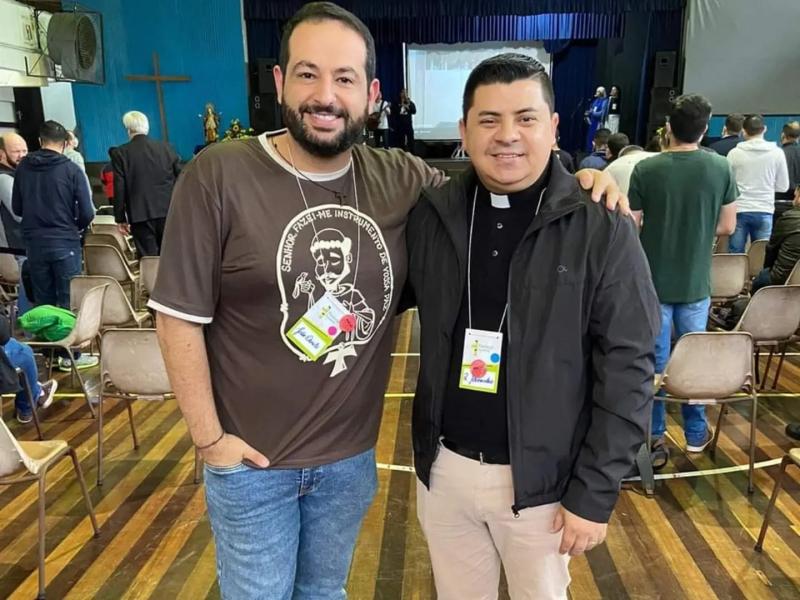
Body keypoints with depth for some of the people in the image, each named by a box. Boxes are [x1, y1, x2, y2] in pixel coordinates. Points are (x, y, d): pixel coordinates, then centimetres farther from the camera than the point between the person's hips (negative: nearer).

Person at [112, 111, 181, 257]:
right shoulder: (166, 147, 5)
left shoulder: (120, 153, -2)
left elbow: (119, 188, -3)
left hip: (141, 215, -2)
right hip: (168, 212, 2)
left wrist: (120, 218, 4)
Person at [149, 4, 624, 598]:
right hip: (251, 461, -2)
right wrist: (209, 438, -11)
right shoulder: (217, 176, -15)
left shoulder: (402, 180, -5)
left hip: (352, 455, 3)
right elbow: (181, 317, -12)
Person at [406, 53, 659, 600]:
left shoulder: (603, 230, -13)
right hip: (443, 468, 3)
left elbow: (628, 370, -10)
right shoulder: (431, 215, -5)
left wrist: (594, 492, -10)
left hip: (541, 481, -2)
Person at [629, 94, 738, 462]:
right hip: (696, 282, 2)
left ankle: (653, 439, 15)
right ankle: (695, 432, 29)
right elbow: (727, 226, 1)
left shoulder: (646, 169, -11)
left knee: (654, 361, 8)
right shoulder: (720, 168, -5)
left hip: (654, 281, -2)